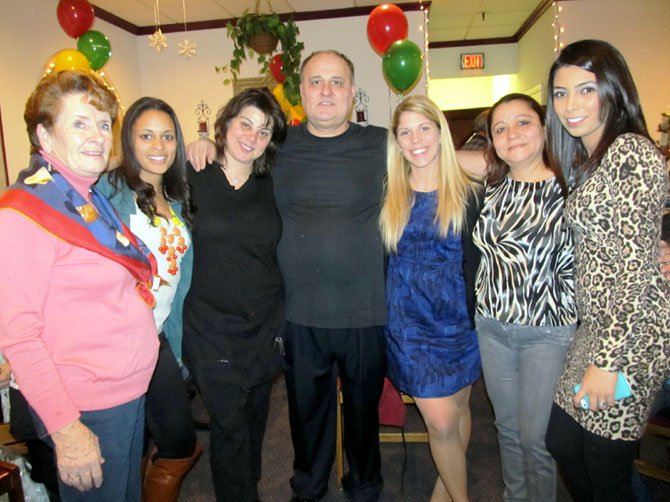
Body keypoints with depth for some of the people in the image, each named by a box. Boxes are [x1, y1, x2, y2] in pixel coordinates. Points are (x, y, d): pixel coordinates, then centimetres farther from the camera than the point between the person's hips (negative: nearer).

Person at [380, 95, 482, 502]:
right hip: (409, 321, 0)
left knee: (458, 410, 15)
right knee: (441, 421, 0)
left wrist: (479, 320, -5)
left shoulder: (470, 193, -2)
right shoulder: (388, 194, 1)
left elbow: (479, 263, 0)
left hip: (458, 318, 1)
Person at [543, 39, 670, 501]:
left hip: (629, 333, -9)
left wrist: (608, 359, -20)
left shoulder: (630, 152, -15)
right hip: (598, 325, 9)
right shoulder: (590, 158, 14)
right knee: (562, 440, 19)